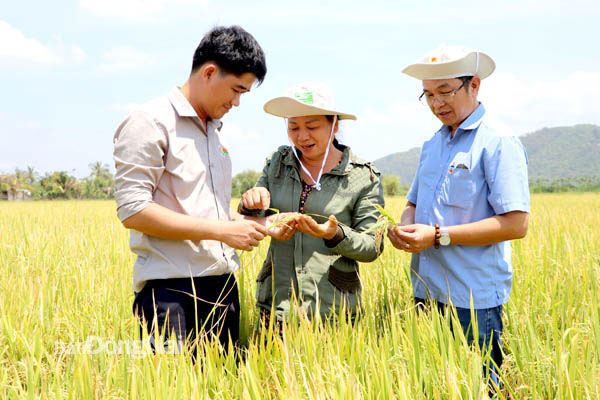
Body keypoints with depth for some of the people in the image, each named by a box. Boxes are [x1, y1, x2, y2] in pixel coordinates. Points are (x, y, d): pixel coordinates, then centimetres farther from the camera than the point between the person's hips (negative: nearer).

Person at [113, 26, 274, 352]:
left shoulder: (213, 130, 20)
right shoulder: (150, 123, -6)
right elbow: (133, 211, -15)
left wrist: (243, 221, 7)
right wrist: (222, 230, -17)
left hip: (223, 287, 8)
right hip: (170, 289, -7)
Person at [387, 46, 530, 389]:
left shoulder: (499, 143, -11)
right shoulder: (432, 145, 14)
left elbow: (516, 223, -18)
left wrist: (439, 236, -20)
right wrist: (403, 227, -1)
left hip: (473, 300, -7)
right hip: (427, 295, 7)